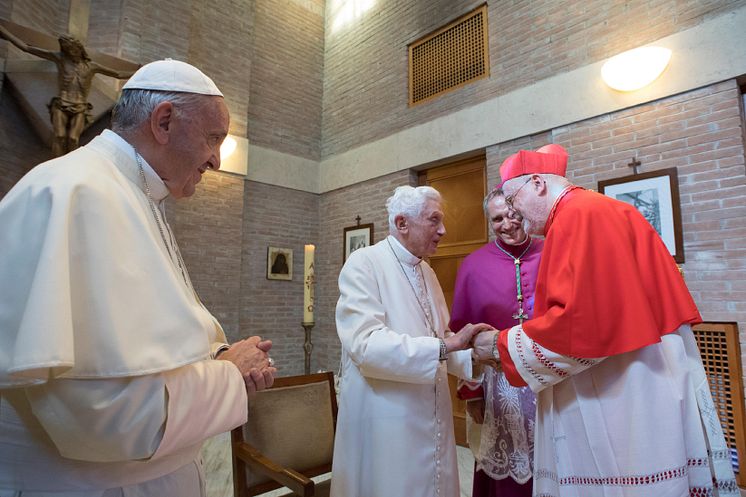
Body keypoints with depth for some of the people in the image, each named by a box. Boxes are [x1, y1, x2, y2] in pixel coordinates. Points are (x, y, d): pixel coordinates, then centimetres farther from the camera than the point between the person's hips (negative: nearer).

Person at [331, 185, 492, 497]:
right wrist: (446, 346, -26)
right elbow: (365, 345, -25)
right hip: (384, 419, -7)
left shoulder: (427, 272, 10)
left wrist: (474, 356, -3)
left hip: (431, 417, 7)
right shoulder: (364, 264, -13)